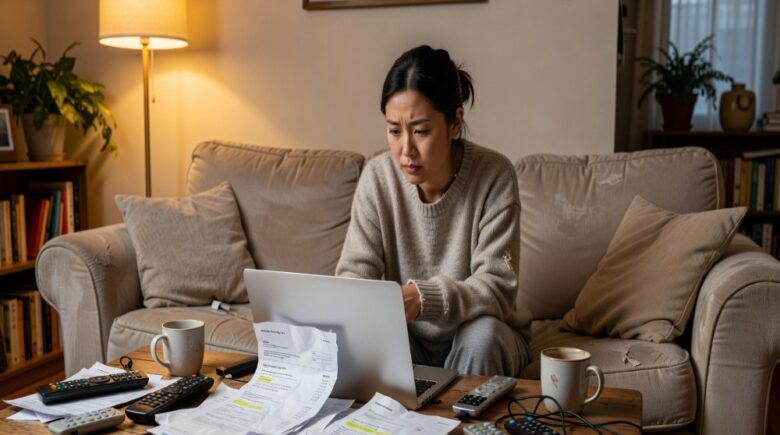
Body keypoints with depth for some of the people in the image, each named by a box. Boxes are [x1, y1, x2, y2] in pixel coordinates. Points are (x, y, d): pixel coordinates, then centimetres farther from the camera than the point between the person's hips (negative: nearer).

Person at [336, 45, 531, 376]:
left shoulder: (494, 176, -19)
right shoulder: (377, 176, -11)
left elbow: (496, 287, -23)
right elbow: (355, 271, -11)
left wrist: (423, 298, -42)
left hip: (479, 341, -1)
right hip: (409, 340, 2)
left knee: (482, 333, -33)